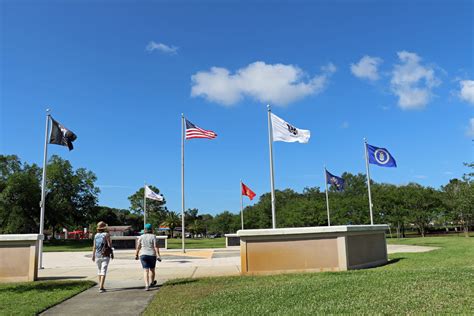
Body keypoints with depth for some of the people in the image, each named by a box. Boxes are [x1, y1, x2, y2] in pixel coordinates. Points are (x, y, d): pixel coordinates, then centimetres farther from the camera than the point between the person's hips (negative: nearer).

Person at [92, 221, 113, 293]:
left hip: (97, 255, 4)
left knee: (99, 270, 18)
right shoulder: (106, 234, -7)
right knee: (103, 271, -7)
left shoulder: (96, 235, 5)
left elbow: (94, 247, 5)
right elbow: (109, 245, -9)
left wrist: (93, 255, 11)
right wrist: (112, 253, 0)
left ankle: (101, 286, 24)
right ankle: (101, 287, -17)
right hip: (105, 256, -4)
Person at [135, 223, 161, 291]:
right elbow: (156, 246, -12)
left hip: (143, 255, 1)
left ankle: (147, 285, -13)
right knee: (152, 269, 18)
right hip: (152, 255, -1)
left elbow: (138, 247, 3)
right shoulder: (153, 236, -5)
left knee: (145, 270, -1)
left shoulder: (141, 237, 2)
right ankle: (151, 282, 33)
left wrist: (136, 255, 13)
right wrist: (158, 255, -12)